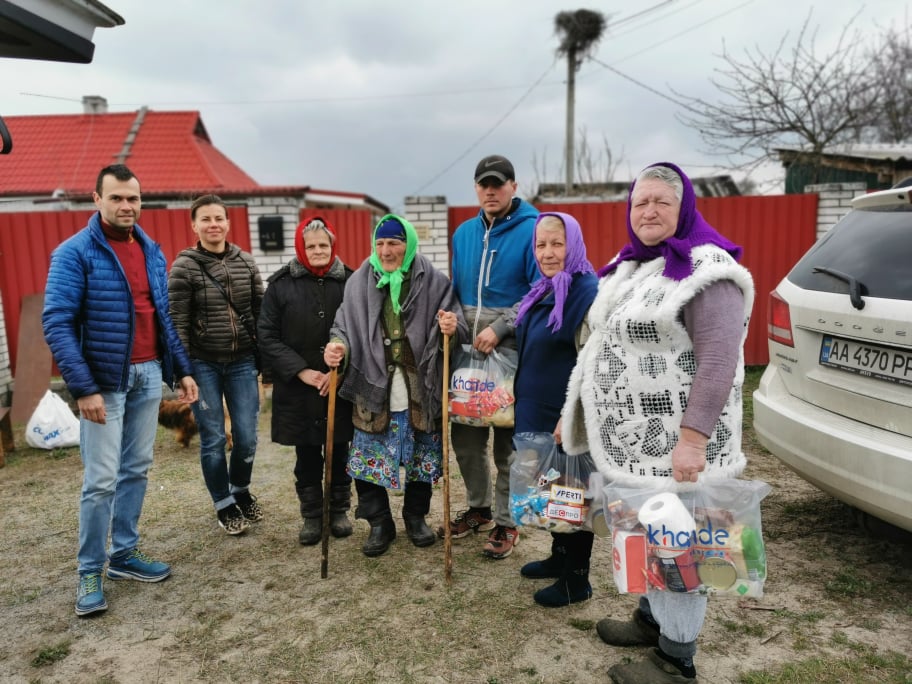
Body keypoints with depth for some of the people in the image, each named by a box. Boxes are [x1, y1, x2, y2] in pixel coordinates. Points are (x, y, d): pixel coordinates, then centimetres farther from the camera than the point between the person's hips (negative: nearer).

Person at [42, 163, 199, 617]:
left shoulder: (152, 252, 9)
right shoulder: (75, 253, -9)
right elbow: (57, 324, -14)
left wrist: (182, 370, 9)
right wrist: (83, 388, -20)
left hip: (149, 376, 6)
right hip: (104, 381, -5)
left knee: (137, 471, 13)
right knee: (101, 481, -1)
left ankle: (124, 554, 27)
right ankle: (89, 573, 16)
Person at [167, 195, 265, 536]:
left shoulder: (245, 262, 4)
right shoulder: (184, 267, -6)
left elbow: (260, 313, 7)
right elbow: (178, 324, -7)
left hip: (243, 363, 3)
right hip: (203, 365, -3)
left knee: (247, 437, 6)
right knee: (213, 439, 6)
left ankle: (241, 491, 34)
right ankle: (224, 505, 26)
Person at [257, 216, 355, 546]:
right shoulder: (281, 284, -1)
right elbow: (267, 336, -3)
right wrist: (301, 371, -11)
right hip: (297, 388, 0)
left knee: (339, 453, 12)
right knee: (307, 456, 11)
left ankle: (339, 511, 29)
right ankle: (312, 516, 26)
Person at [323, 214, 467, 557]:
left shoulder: (433, 282, -3)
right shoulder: (359, 283, 2)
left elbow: (457, 328, -3)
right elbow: (344, 326, 3)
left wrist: (453, 328, -26)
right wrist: (337, 346, -18)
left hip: (420, 390, 0)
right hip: (373, 390, 1)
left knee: (421, 457, 14)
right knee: (369, 460, 6)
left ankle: (416, 517, 37)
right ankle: (379, 524, 26)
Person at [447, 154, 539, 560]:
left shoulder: (532, 230, -7)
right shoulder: (464, 233, 13)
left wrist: (499, 328, -18)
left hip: (511, 352, -6)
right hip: (467, 351, 6)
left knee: (508, 444, 4)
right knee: (465, 436, 13)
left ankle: (506, 522, 20)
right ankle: (478, 508, 33)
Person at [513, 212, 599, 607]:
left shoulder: (587, 293, -18)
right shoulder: (543, 291, 10)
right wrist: (523, 401, 19)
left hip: (566, 417, -9)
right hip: (538, 411, 9)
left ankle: (576, 580, 21)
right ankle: (560, 556, 39)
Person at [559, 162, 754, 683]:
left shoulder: (704, 271, -15)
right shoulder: (631, 267, 13)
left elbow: (719, 361, -22)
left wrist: (692, 439, -27)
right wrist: (576, 412, 20)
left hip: (673, 439, -9)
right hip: (633, 435, 9)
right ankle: (653, 618, 39)